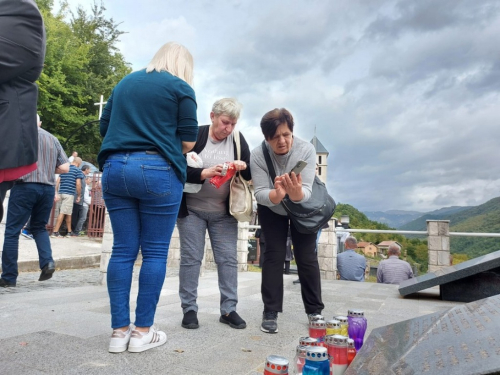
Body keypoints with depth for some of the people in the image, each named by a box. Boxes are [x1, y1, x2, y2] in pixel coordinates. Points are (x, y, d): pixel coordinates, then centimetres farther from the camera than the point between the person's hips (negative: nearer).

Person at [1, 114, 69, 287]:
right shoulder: (53, 139, 13)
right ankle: (47, 261, 0)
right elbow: (65, 168, 8)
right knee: (39, 227, 20)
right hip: (48, 189, 4)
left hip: (25, 186, -4)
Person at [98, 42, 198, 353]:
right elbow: (188, 142, -2)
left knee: (123, 250, 7)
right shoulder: (181, 88, 3)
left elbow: (104, 127, 19)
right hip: (157, 171, -5)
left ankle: (120, 330, 12)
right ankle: (143, 331, 9)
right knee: (155, 251, 3)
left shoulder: (125, 82, 20)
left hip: (115, 168, 6)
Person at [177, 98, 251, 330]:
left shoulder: (238, 139, 1)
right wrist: (204, 173, -30)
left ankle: (229, 310, 15)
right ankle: (189, 309, 15)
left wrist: (243, 166, -21)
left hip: (224, 212, 3)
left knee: (228, 259, 4)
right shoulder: (195, 135, -8)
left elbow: (251, 174, 1)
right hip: (191, 209, -2)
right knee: (190, 258, 2)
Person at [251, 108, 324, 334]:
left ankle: (315, 311, 14)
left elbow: (306, 192, -34)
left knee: (307, 258, 0)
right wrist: (277, 194, -53)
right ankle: (270, 312, 4)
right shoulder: (258, 155, -27)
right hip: (271, 210, 0)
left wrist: (296, 194, -57)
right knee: (274, 255, -7)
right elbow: (260, 193, -31)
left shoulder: (306, 149, -29)